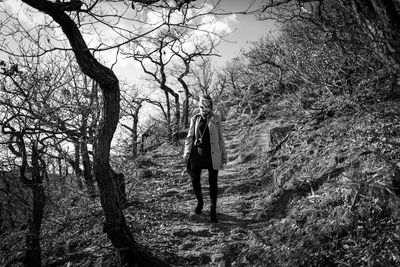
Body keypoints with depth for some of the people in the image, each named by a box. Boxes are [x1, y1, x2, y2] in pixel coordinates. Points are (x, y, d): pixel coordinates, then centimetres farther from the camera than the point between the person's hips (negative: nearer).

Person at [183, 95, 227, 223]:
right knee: (195, 180, 5)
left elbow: (220, 138, 6)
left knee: (213, 183, 1)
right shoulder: (195, 119, 9)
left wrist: (224, 156, 5)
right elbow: (190, 136, 10)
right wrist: (187, 152, -2)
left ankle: (213, 211, 12)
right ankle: (199, 202, 33)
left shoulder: (216, 119, 4)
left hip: (212, 155, -2)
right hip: (197, 153, 2)